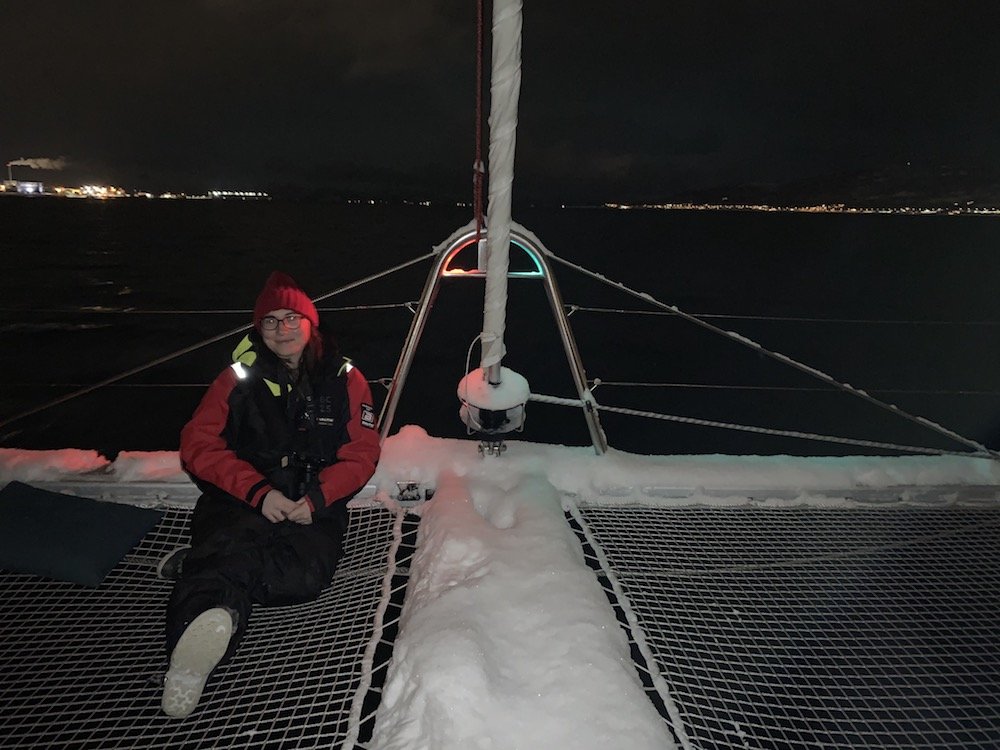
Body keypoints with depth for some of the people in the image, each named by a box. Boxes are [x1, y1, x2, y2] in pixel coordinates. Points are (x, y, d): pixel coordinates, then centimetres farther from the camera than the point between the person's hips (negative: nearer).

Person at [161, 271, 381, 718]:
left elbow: (361, 454, 5)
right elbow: (198, 446, 1)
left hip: (315, 507, 1)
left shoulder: (345, 380, 10)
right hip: (241, 500, 0)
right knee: (238, 544, -35)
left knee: (306, 574, -30)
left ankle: (198, 568, -18)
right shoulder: (239, 378, 10)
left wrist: (317, 499, -13)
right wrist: (258, 492, -15)